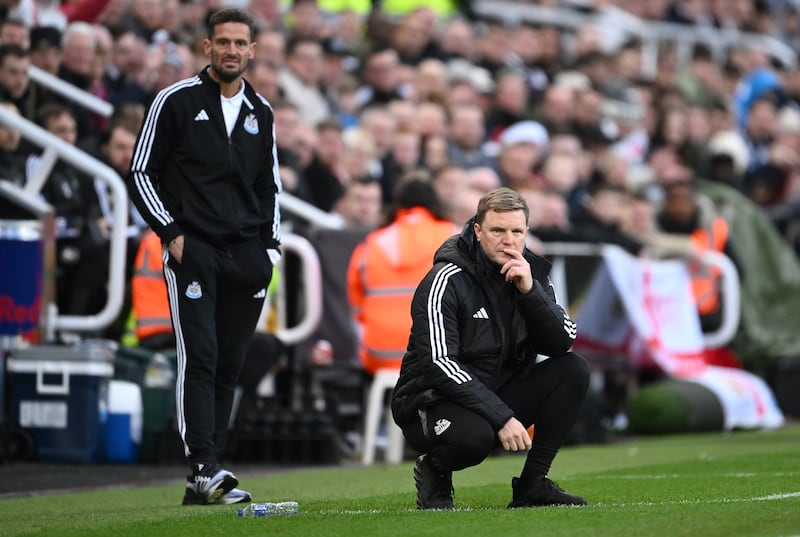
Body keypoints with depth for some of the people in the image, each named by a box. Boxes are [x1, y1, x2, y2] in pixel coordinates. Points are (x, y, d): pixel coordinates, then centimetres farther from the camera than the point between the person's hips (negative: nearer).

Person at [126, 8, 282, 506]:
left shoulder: (261, 113, 14)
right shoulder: (176, 101, 0)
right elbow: (142, 173, 1)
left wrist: (270, 249, 13)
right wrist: (171, 233, -8)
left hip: (246, 255, 5)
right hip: (193, 250, -5)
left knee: (228, 367, 3)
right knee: (200, 357, -15)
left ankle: (203, 482, 7)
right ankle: (205, 469, -20)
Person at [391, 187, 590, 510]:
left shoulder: (530, 274, 2)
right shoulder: (446, 280, -17)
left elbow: (562, 343, -7)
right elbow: (438, 364, -24)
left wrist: (529, 290, -22)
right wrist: (502, 418, -29)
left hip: (501, 395, 7)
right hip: (434, 400, -7)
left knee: (574, 370, -10)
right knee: (474, 435, -39)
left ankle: (532, 483, -5)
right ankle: (433, 471, -2)